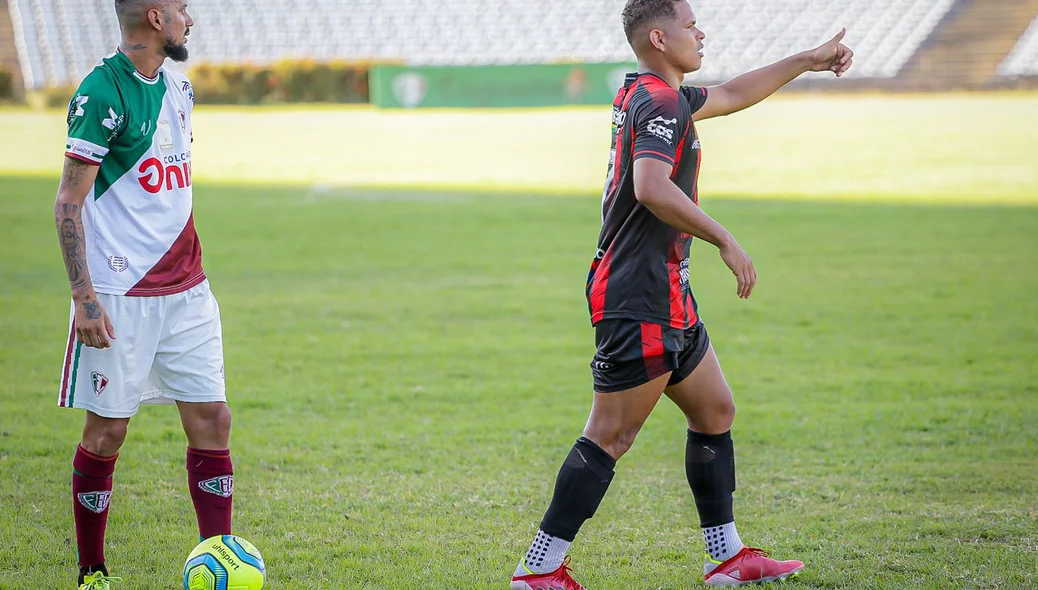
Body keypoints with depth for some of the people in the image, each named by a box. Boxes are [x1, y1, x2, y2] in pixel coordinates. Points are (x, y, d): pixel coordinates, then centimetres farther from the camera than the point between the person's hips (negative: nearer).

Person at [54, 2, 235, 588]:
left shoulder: (179, 85, 11)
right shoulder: (103, 91, -13)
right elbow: (69, 203, -13)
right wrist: (83, 296, -18)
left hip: (185, 290, 7)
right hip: (120, 295, -7)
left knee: (212, 420, 0)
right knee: (107, 432, 1)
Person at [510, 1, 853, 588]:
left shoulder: (657, 96, 16)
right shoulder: (658, 103, -16)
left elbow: (733, 94, 34)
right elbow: (651, 189, -31)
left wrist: (809, 60, 37)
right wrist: (726, 241, -27)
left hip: (667, 298, 11)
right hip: (639, 302, -11)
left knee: (716, 412, 15)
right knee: (611, 436, -9)